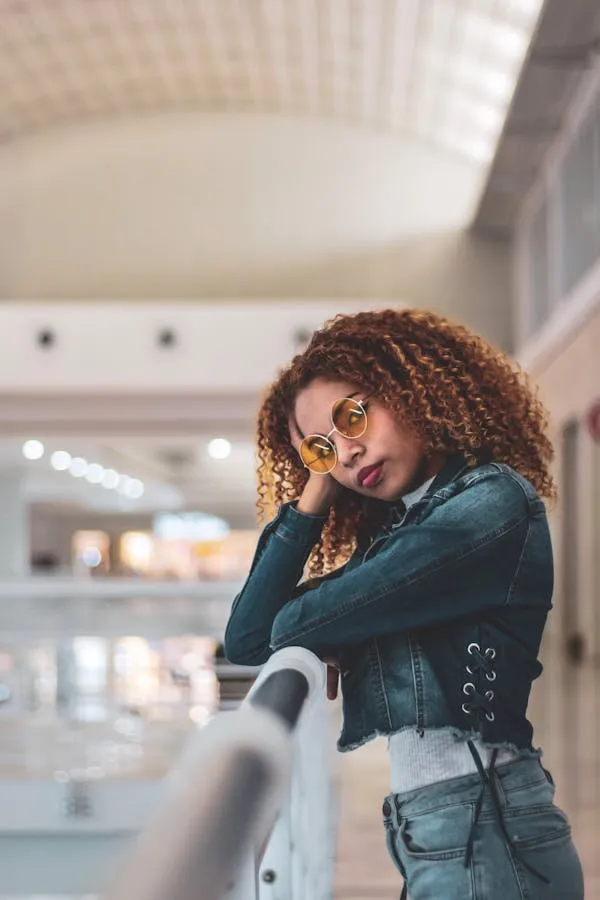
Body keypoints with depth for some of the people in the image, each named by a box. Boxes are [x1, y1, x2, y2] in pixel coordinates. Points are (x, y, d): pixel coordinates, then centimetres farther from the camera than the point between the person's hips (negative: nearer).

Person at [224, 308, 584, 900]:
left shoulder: (491, 501, -9)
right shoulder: (392, 534, 16)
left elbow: (298, 624, -12)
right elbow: (246, 640, 10)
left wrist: (294, 620, 11)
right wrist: (310, 501, 8)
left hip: (483, 830, -8)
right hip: (431, 828, 8)